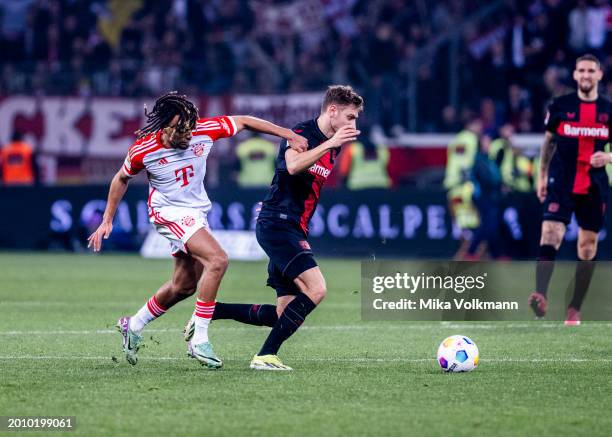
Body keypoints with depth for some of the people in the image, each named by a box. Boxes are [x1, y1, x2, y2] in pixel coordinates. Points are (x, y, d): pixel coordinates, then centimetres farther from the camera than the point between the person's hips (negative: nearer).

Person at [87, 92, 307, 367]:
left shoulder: (204, 131, -16)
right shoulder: (143, 150, -19)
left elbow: (243, 122, -2)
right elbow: (122, 179, 0)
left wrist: (289, 135, -6)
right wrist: (107, 220, 3)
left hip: (196, 213, 6)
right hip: (169, 212, -6)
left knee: (184, 286, 15)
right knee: (217, 260, -26)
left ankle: (134, 326, 35)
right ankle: (199, 340, -21)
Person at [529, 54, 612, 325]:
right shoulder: (560, 105, 3)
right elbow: (549, 141, 14)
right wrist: (542, 176, 12)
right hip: (561, 183, -2)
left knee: (588, 246, 5)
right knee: (551, 234, -21)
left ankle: (574, 309, 14)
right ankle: (540, 296, -34)